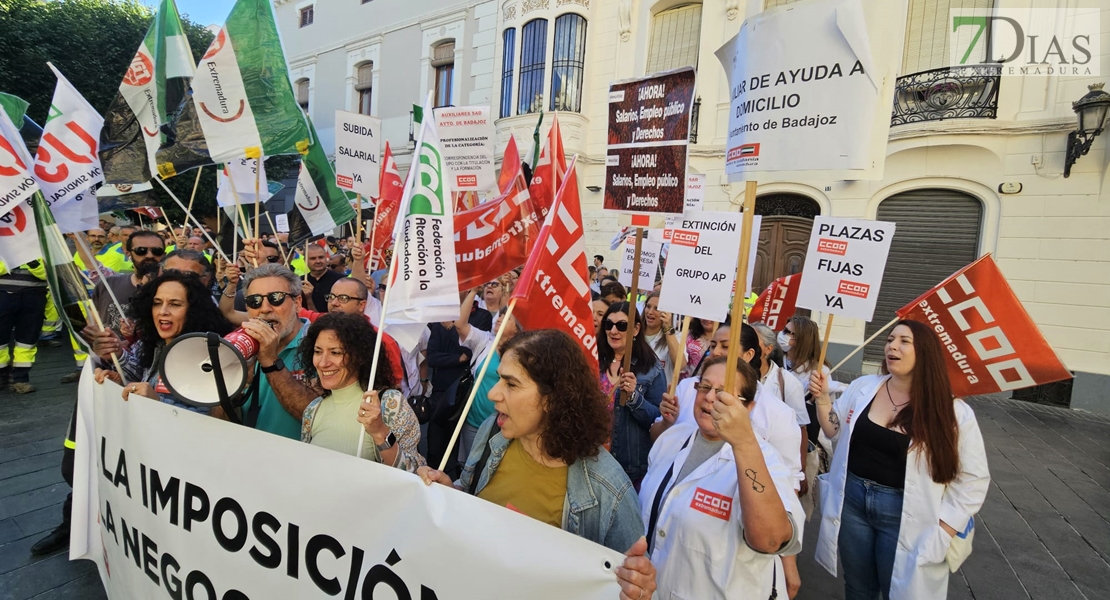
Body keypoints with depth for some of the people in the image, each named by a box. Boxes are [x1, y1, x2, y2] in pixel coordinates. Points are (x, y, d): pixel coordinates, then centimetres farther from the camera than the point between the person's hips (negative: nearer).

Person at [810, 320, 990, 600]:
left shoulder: (954, 413, -10)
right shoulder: (863, 387, -2)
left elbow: (972, 479, -5)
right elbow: (836, 431, 8)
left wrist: (941, 534, -9)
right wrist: (822, 399, -10)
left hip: (904, 514, -2)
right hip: (851, 501, 3)